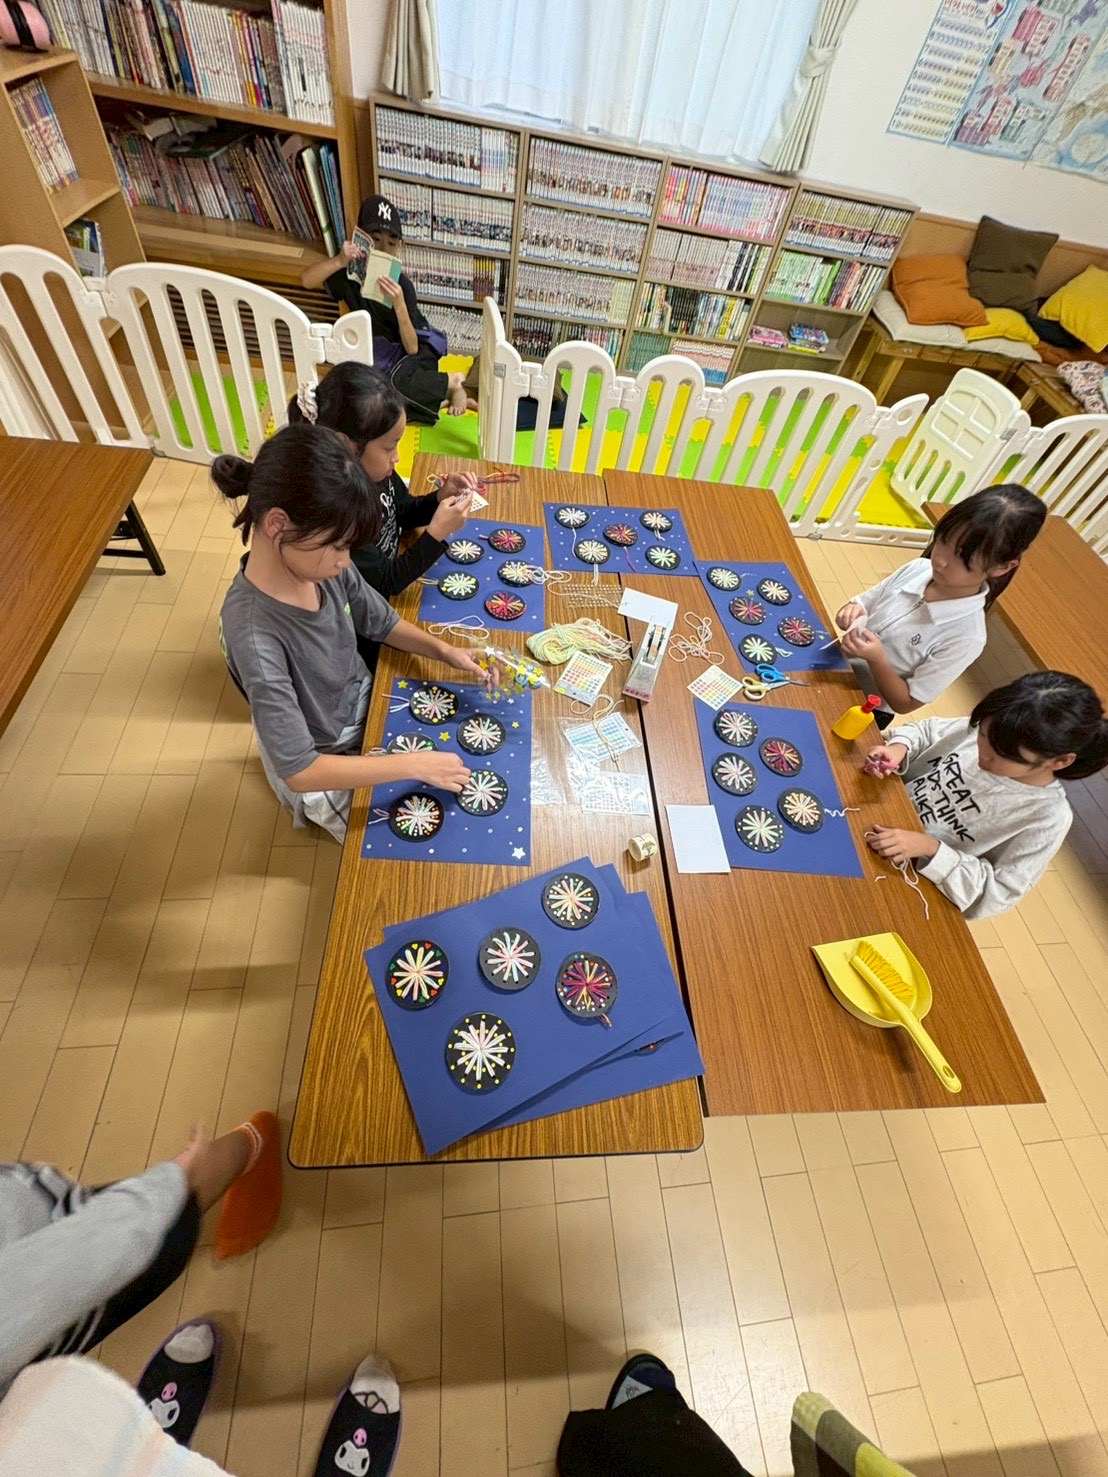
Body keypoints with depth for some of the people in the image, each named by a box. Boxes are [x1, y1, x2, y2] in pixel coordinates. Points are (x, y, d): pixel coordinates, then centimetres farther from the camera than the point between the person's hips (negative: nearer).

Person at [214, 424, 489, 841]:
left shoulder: (320, 562, -17)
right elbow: (300, 770, -33)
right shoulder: (254, 634, -36)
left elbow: (381, 623, 1)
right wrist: (413, 765, -32)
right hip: (323, 767, -5)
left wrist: (444, 651, -15)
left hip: (365, 700, 6)